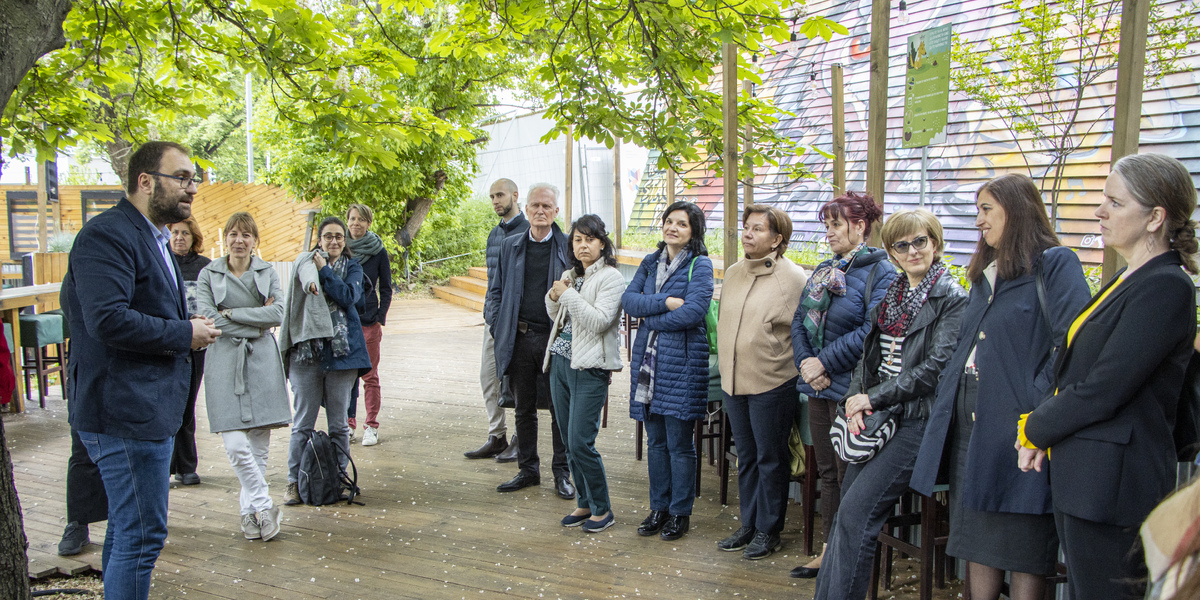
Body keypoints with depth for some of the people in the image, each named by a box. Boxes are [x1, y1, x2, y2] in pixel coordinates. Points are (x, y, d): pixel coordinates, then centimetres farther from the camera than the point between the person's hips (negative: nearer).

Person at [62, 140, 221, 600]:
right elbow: (108, 319, -27)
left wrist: (188, 330, 8)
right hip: (127, 412, -11)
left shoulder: (153, 239, 19)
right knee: (141, 535, -5)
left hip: (148, 410, 11)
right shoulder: (108, 234, -16)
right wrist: (184, 334, -17)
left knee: (127, 529, 20)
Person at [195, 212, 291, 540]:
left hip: (262, 360, 2)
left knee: (259, 443, 3)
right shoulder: (208, 275, 5)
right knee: (236, 445, -11)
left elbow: (278, 314, -5)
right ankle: (263, 506, 3)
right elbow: (208, 318, -8)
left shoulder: (268, 273, 10)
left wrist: (231, 313, -9)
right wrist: (255, 324, -8)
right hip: (224, 362, -2)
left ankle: (250, 508, 16)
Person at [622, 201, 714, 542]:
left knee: (679, 443, 1)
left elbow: (693, 312, -17)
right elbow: (629, 300, 1)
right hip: (648, 357, 5)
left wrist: (649, 317, -7)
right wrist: (665, 302, -13)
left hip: (682, 360, -5)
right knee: (655, 440, 11)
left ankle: (680, 513, 15)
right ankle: (659, 508, 23)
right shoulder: (650, 263, 14)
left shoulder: (700, 265, -4)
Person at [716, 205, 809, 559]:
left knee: (771, 459, 6)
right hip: (733, 382, 6)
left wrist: (793, 367, -8)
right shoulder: (732, 274, 10)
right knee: (746, 458, 16)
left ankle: (769, 531, 19)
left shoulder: (795, 279, -10)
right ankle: (748, 525, 28)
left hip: (772, 385, -6)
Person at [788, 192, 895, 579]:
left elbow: (871, 332, -20)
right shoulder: (824, 271, 14)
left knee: (849, 476, 1)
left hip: (851, 388, -7)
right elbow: (799, 321, 11)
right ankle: (828, 551, 25)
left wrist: (825, 362, -18)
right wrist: (805, 363, -6)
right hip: (819, 387, 8)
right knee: (827, 471, 15)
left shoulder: (881, 273, -10)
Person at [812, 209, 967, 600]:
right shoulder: (891, 296, 16)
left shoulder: (953, 299, -6)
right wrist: (854, 400, -4)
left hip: (918, 419, -6)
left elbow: (936, 367, -14)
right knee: (846, 513, 2)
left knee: (857, 509, -15)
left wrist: (872, 398, -14)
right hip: (878, 419, 7)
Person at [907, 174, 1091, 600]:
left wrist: (1041, 414, -23)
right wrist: (945, 402, 12)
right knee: (977, 538, 14)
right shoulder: (983, 274, 18)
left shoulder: (1055, 264, -6)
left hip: (1017, 421, -8)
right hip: (970, 421, 8)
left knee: (1024, 548, 2)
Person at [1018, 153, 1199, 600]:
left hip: (1112, 485, -9)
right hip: (1083, 479, 9)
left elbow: (1102, 390, -20)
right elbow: (1074, 375, 16)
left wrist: (1034, 430, -6)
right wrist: (1038, 425, 1)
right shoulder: (1130, 280, 14)